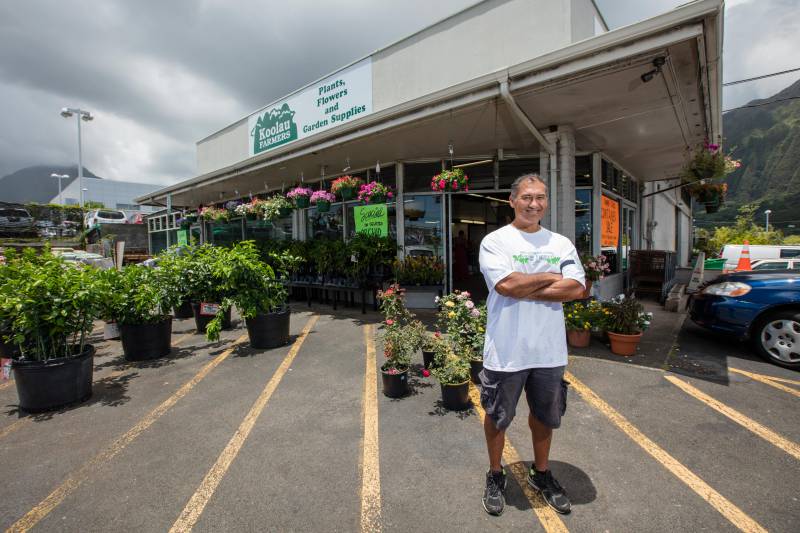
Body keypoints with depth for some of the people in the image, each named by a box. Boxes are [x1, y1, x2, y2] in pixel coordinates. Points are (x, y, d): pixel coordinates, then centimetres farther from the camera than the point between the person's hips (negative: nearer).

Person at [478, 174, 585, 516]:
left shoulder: (562, 243, 5)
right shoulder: (495, 241, -7)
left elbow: (577, 288, -9)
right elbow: (506, 284, -22)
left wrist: (523, 289, -16)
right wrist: (550, 277, -9)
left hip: (549, 350, 4)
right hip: (506, 351, -3)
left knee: (544, 416, 22)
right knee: (497, 417, 15)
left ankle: (541, 474, 46)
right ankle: (495, 476, 39)